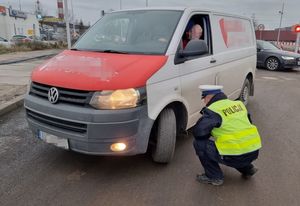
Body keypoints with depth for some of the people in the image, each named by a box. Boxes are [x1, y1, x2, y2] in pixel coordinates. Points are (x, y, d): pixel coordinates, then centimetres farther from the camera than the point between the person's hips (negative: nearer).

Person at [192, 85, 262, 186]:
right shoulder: (239, 104, 12)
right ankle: (247, 169, 26)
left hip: (235, 156, -8)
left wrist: (210, 134, 8)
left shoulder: (213, 110, -10)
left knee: (199, 143, 1)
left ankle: (214, 177, 9)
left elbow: (198, 132, -14)